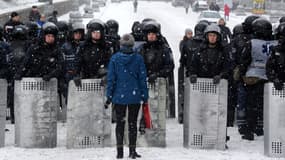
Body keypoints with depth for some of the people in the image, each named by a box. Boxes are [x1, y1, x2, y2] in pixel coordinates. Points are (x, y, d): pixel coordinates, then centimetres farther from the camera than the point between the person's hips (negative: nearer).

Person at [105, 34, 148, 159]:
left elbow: (111, 78, -3)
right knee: (132, 123, 8)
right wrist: (144, 96, 4)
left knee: (120, 123, 10)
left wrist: (109, 96, 3)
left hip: (119, 96, 0)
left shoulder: (114, 58, -4)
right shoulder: (138, 58, -4)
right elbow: (142, 78, -2)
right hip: (135, 96, 0)